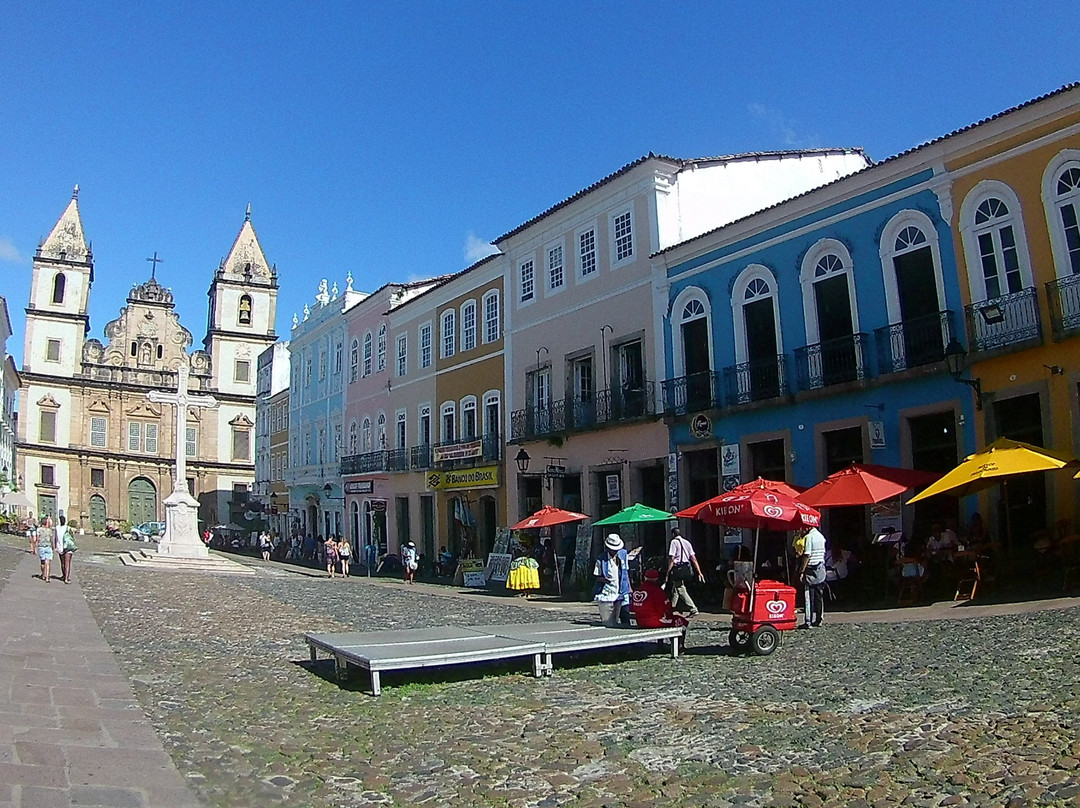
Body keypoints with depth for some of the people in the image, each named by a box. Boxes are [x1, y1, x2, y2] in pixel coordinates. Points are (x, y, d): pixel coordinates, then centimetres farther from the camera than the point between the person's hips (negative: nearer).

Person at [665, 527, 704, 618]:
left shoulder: (674, 542, -5)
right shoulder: (687, 542, 13)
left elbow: (671, 559, -13)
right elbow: (694, 559, 9)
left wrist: (668, 572, -10)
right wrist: (699, 572, 8)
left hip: (678, 569, -8)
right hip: (687, 568, 8)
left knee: (681, 590, -3)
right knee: (674, 590, 17)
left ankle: (693, 609, -7)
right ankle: (671, 610, 22)